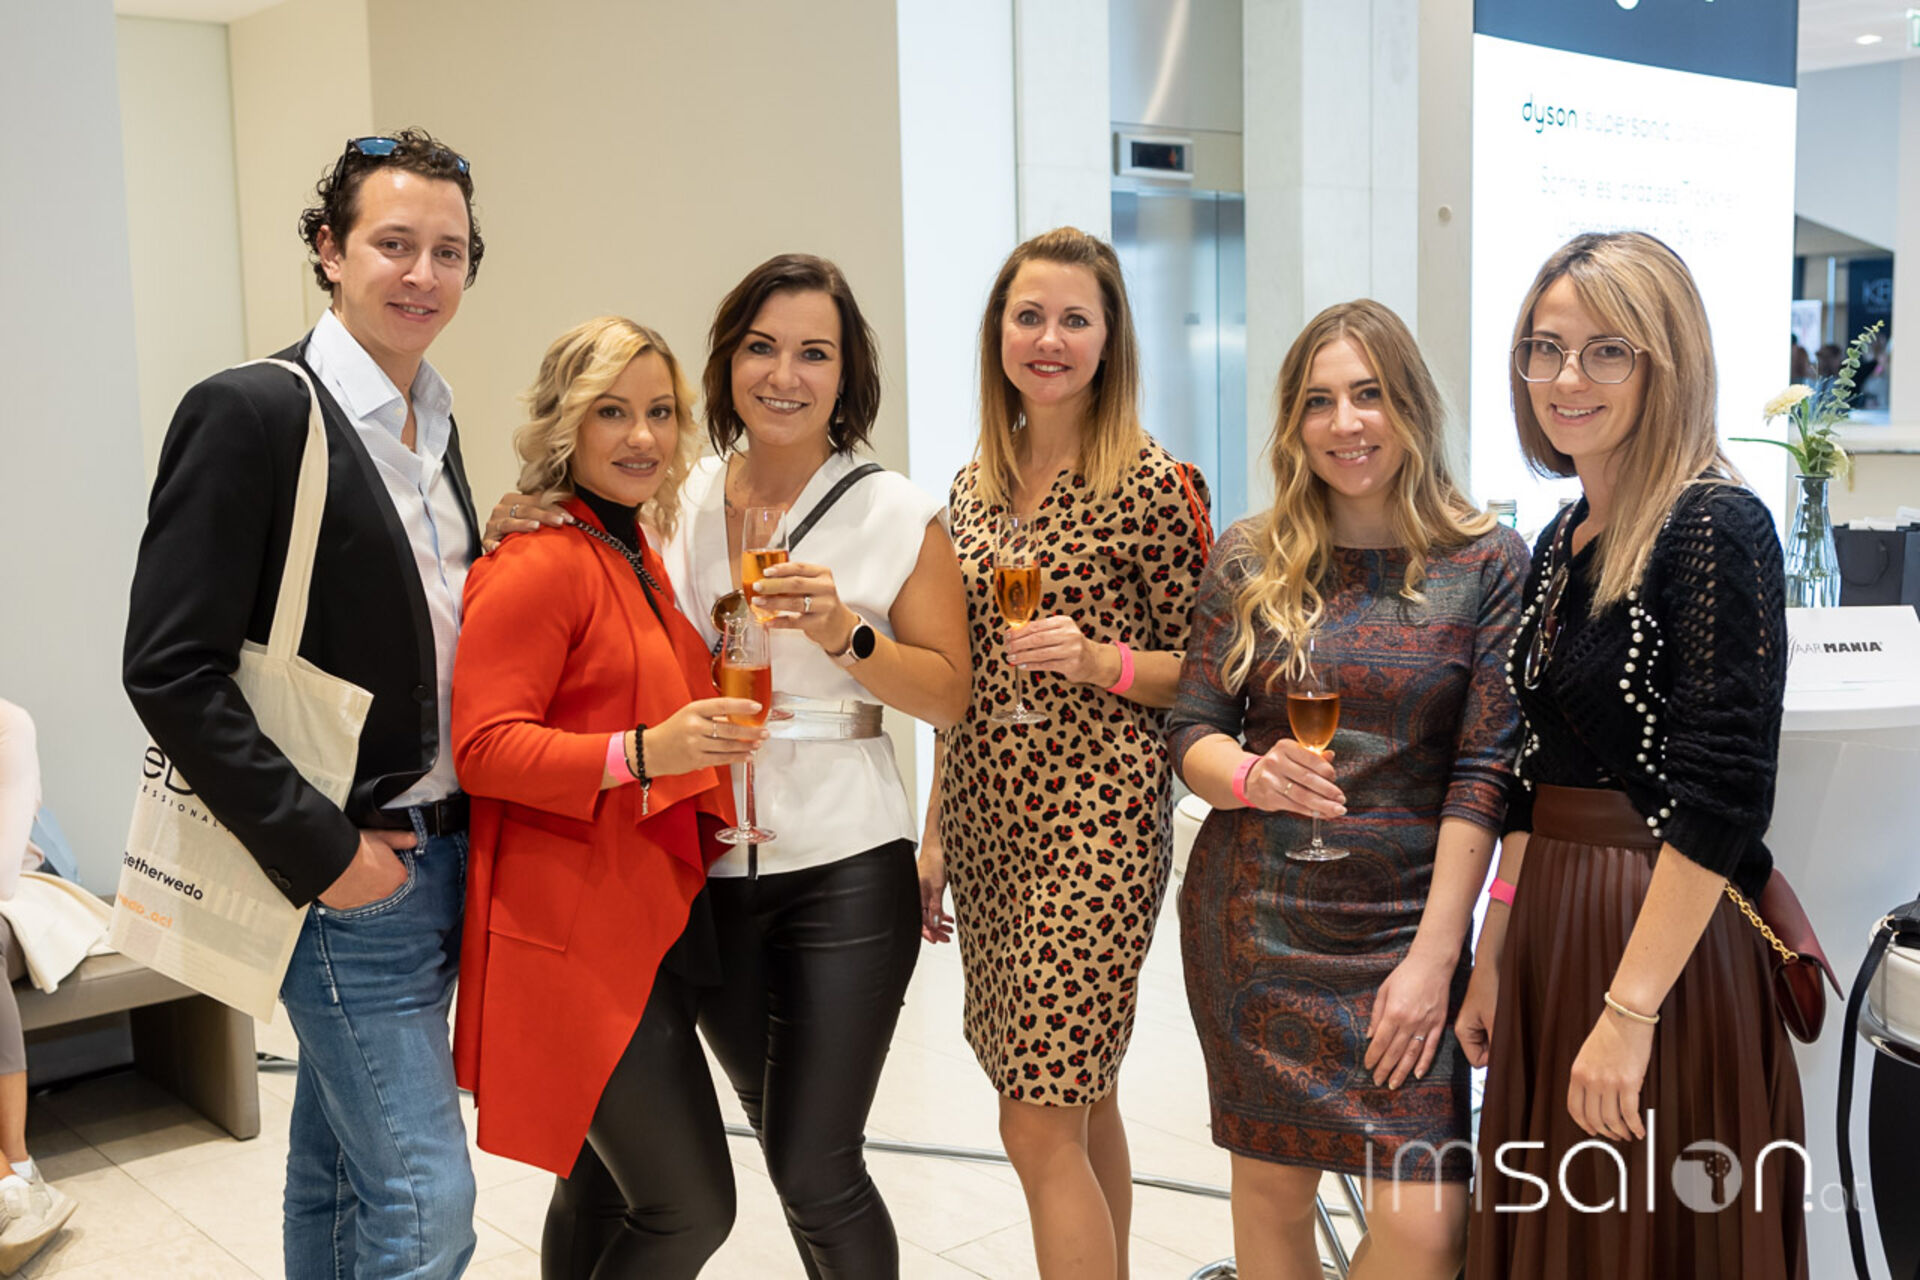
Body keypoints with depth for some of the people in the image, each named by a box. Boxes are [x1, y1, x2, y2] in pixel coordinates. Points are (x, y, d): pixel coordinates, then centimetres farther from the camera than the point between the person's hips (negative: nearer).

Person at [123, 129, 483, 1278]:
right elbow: (169, 670, -17)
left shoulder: (433, 422, 10)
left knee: (340, 1166, 20)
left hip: (439, 857, 8)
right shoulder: (251, 411, -14)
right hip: (344, 873, -7)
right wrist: (321, 850, -17)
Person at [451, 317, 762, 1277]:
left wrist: (708, 730, 17)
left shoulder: (635, 556, 16)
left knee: (605, 1189, 18)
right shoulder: (538, 565, -14)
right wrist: (643, 754, -31)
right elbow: (483, 746, -21)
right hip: (575, 934, -9)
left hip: (650, 916, 9)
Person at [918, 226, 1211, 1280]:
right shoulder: (974, 485, 10)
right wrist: (934, 834, 14)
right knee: (1080, 1103, 16)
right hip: (986, 825, 6)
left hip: (1096, 830, -6)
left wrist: (1094, 659, -20)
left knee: (1040, 1122, -6)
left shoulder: (1155, 485, -8)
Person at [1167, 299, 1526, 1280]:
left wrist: (1434, 957, -10)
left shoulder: (1488, 564, -2)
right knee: (1270, 1194, 9)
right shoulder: (1251, 560, 3)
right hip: (1251, 923, 2)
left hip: (1405, 930, -1)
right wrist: (1251, 775, -18)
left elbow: (1484, 773, -6)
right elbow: (1191, 731, 5)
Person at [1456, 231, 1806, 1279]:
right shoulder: (1559, 545, 11)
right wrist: (1493, 956, 14)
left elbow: (1722, 793, -20)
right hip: (1552, 931, 8)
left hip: (1667, 943, -8)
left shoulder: (1714, 525, -13)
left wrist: (1631, 1010, -23)